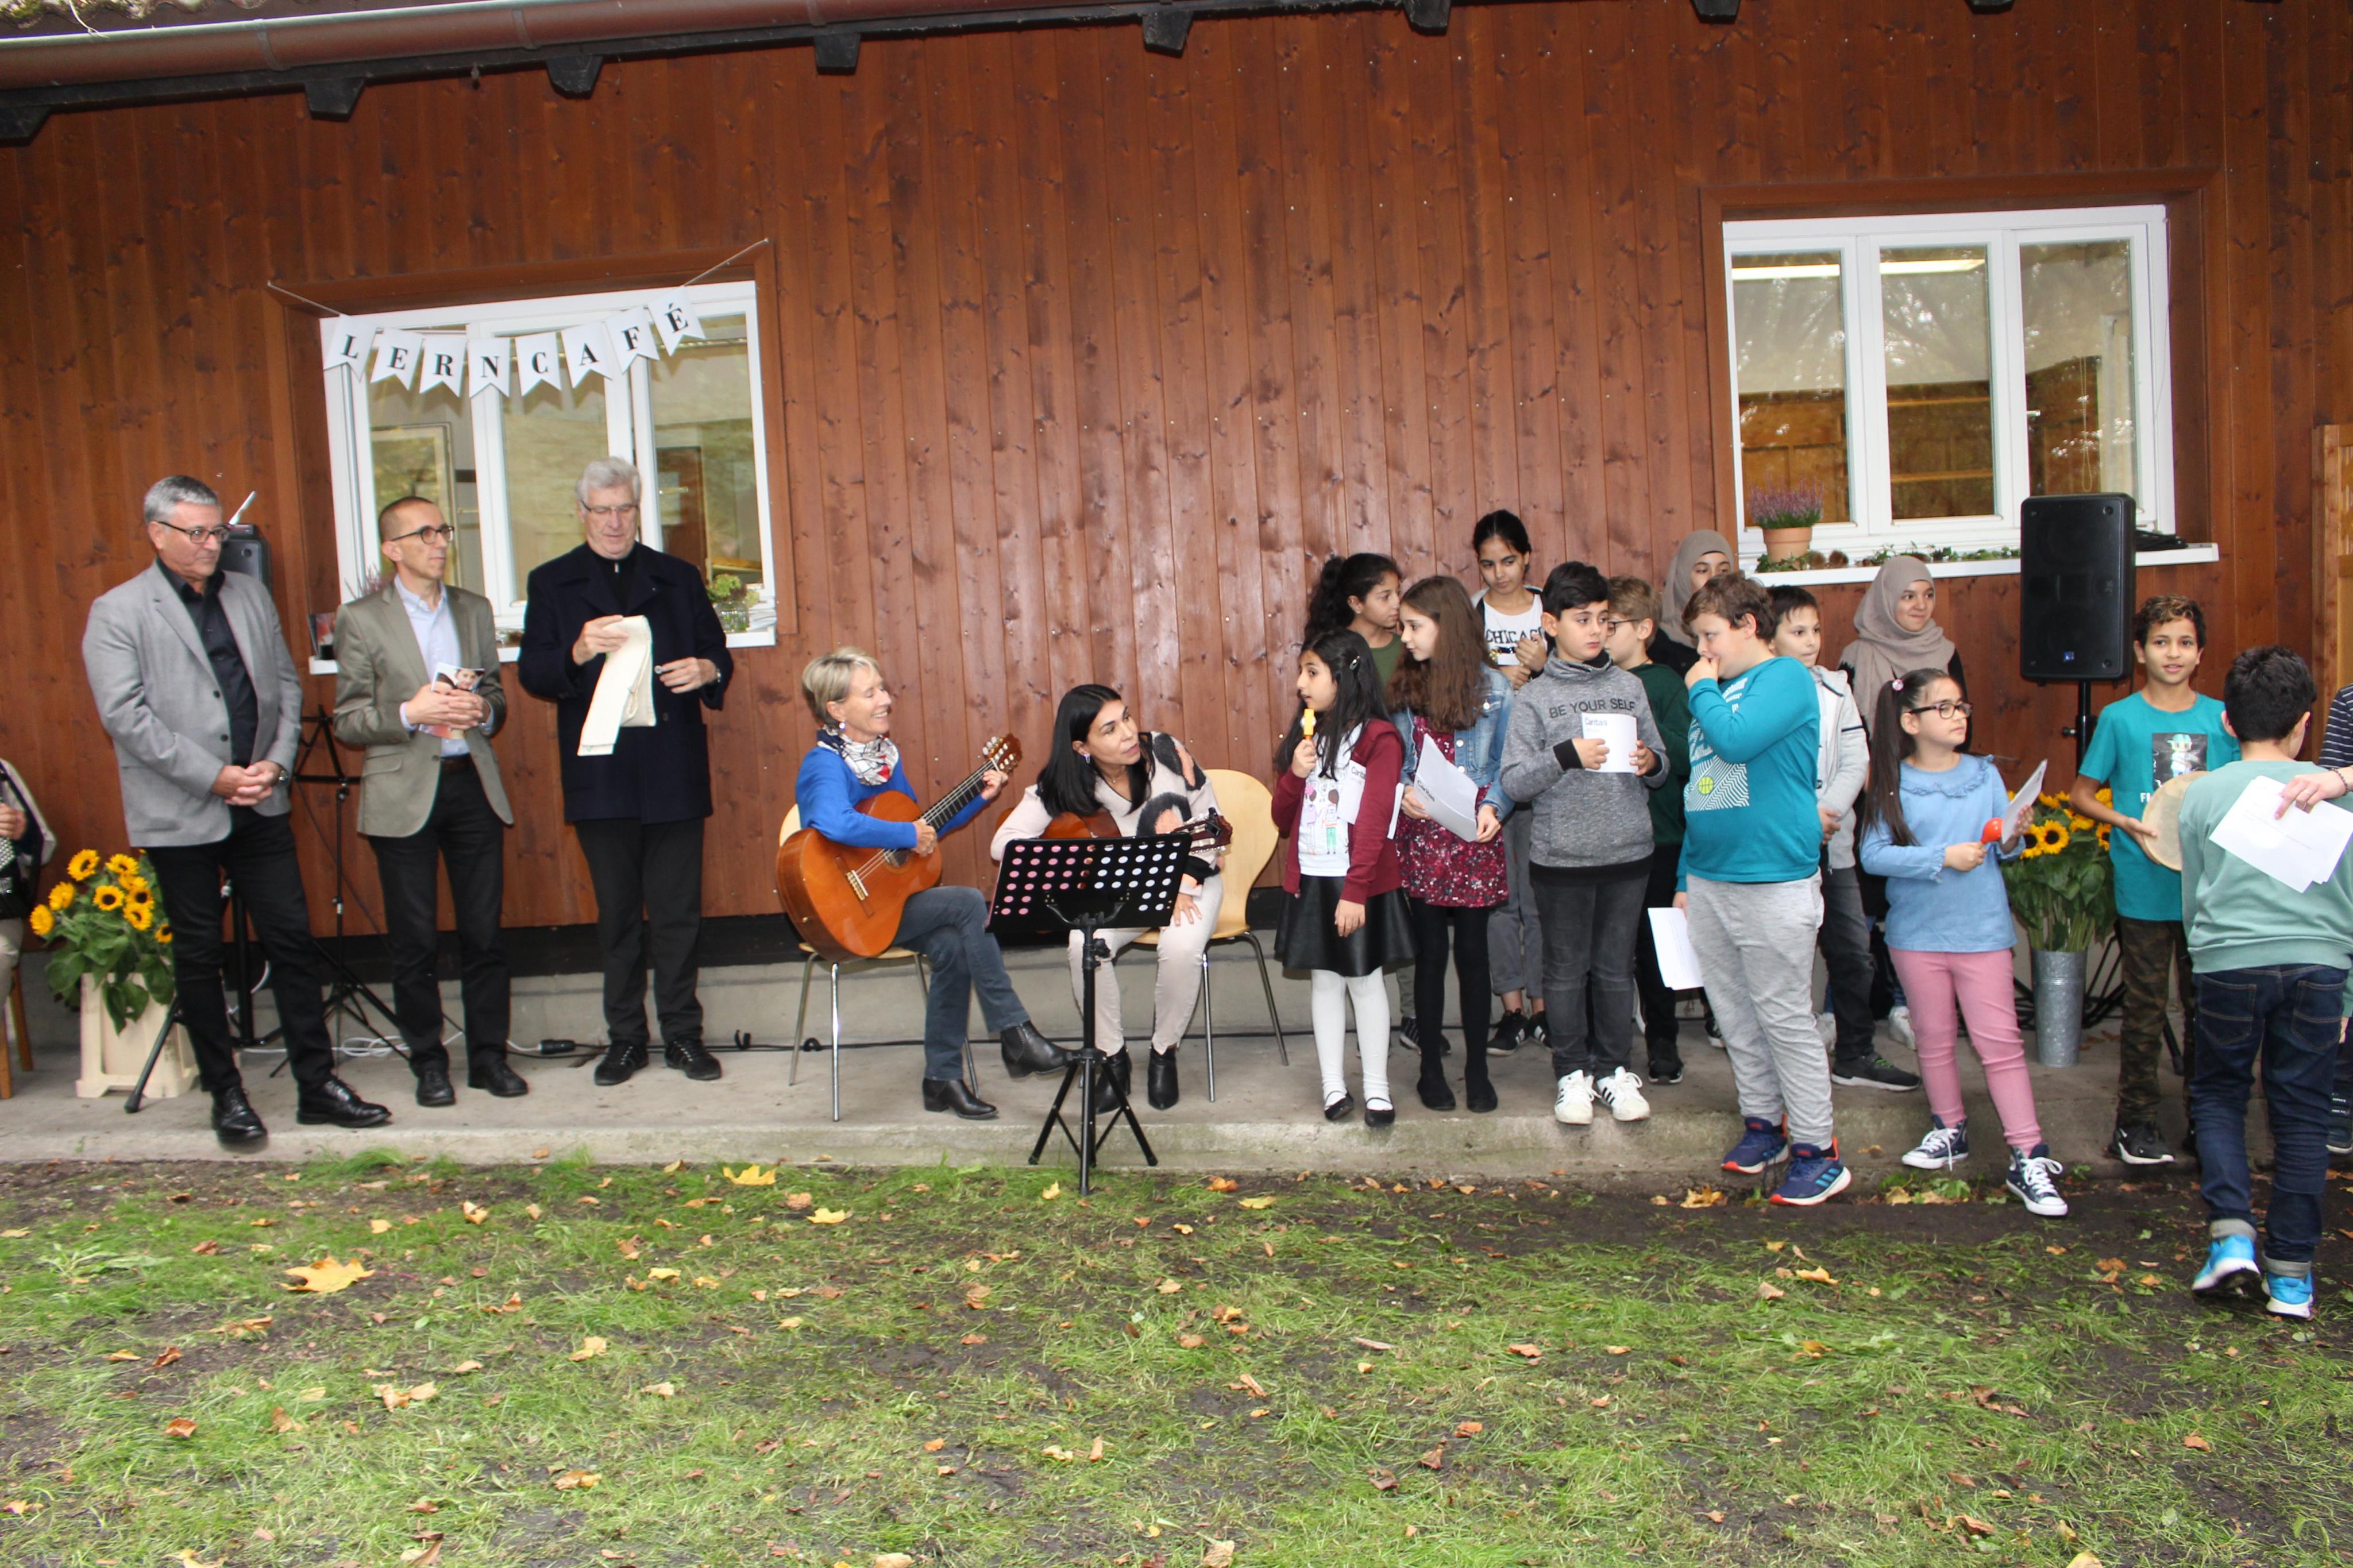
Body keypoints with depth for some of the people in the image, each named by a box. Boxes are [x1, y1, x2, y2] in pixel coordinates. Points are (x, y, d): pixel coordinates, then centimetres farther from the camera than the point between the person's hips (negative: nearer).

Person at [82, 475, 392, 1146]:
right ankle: (226, 1095, 18)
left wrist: (276, 762, -4)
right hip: (179, 814, -4)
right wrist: (214, 777, -15)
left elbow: (286, 684, 11)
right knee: (198, 958, 7)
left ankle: (317, 1084, 12)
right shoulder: (116, 613, -4)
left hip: (260, 806, 4)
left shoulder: (250, 595, 11)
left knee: (292, 941, 4)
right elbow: (127, 717, -12)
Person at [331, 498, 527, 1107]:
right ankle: (429, 1062, 17)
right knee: (413, 943, 4)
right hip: (404, 794, -3)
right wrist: (410, 713, -19)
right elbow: (348, 721, -3)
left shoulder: (474, 610, 12)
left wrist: (482, 709, -4)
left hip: (473, 785, 3)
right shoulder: (360, 619, -1)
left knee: (485, 935, 5)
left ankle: (489, 1056, 17)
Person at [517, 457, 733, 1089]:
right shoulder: (551, 584, 9)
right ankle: (625, 1037, 17)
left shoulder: (677, 578, 13)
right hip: (600, 774, 0)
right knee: (617, 914, 7)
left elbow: (716, 652, 15)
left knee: (678, 913, 2)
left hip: (674, 774, 0)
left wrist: (707, 669, -9)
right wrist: (579, 652, -19)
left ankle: (682, 1035, 12)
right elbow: (533, 674, 2)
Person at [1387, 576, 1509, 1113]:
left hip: (1472, 835, -2)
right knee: (1430, 952, 7)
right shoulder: (1403, 687, 7)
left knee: (1472, 951, 5)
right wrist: (1402, 791, -10)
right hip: (1420, 834, 2)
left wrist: (1494, 807, -17)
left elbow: (1508, 763, 0)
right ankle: (1431, 1068, 18)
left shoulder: (1492, 686, -2)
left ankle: (1477, 1069, 17)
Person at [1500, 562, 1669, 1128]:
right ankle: (1572, 1073, 19)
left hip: (1628, 852, 2)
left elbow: (1660, 766, 11)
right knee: (1566, 969, 7)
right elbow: (1513, 781, -9)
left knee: (1617, 967, 11)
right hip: (1561, 857, -2)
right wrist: (1567, 756, -21)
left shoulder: (1629, 687, 7)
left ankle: (1613, 1068, 24)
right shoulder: (1535, 697, -2)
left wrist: (1650, 764, -11)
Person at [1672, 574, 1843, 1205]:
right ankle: (1761, 1123, 28)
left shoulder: (1785, 677, -7)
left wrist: (1701, 689, -7)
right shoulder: (1718, 692, 15)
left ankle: (1817, 1151, 7)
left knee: (1786, 1018, -2)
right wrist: (1686, 876, 21)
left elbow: (1738, 740, -25)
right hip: (1709, 880, 8)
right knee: (1735, 1016, 14)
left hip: (1773, 881, -8)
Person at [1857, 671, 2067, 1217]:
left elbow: (2002, 852, 4)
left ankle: (2028, 1159, 0)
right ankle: (1949, 1130, 32)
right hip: (1917, 931, 0)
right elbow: (1874, 855, -12)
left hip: (1982, 929, 0)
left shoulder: (1985, 776, 4)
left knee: (2000, 1042, -4)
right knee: (1935, 1038, 13)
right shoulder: (1893, 784, -3)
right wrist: (1944, 857, -18)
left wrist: (2014, 838, -17)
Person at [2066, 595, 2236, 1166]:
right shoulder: (2120, 718, -3)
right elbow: (2080, 794, 2)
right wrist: (2127, 824, -13)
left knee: (2207, 1006, 12)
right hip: (2145, 888, -3)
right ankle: (2135, 1120, 15)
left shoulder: (2222, 718, 4)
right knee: (2145, 1009, 4)